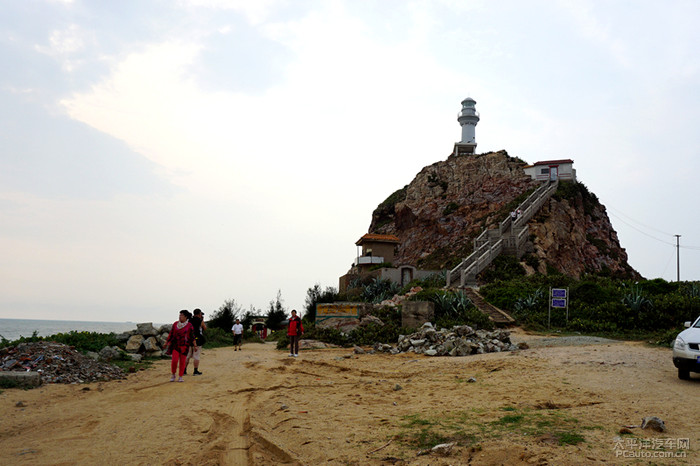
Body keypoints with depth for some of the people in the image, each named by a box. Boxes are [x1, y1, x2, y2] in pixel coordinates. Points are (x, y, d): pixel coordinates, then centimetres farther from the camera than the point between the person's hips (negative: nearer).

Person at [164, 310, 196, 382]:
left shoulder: (189, 326, -6)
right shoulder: (175, 324, 1)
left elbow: (192, 336, -5)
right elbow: (171, 334, 9)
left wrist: (195, 346, -12)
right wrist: (167, 342, 13)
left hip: (184, 346, -1)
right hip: (175, 345, 1)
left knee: (182, 361, 0)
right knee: (174, 360, -10)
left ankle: (181, 377, 12)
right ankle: (173, 375, 11)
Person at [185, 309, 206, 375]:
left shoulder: (189, 320, 8)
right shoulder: (200, 321, -6)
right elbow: (205, 328, 8)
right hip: (197, 340, -5)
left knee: (187, 356, 10)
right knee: (196, 356, 0)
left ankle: (184, 370, 10)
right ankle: (195, 371, 1)